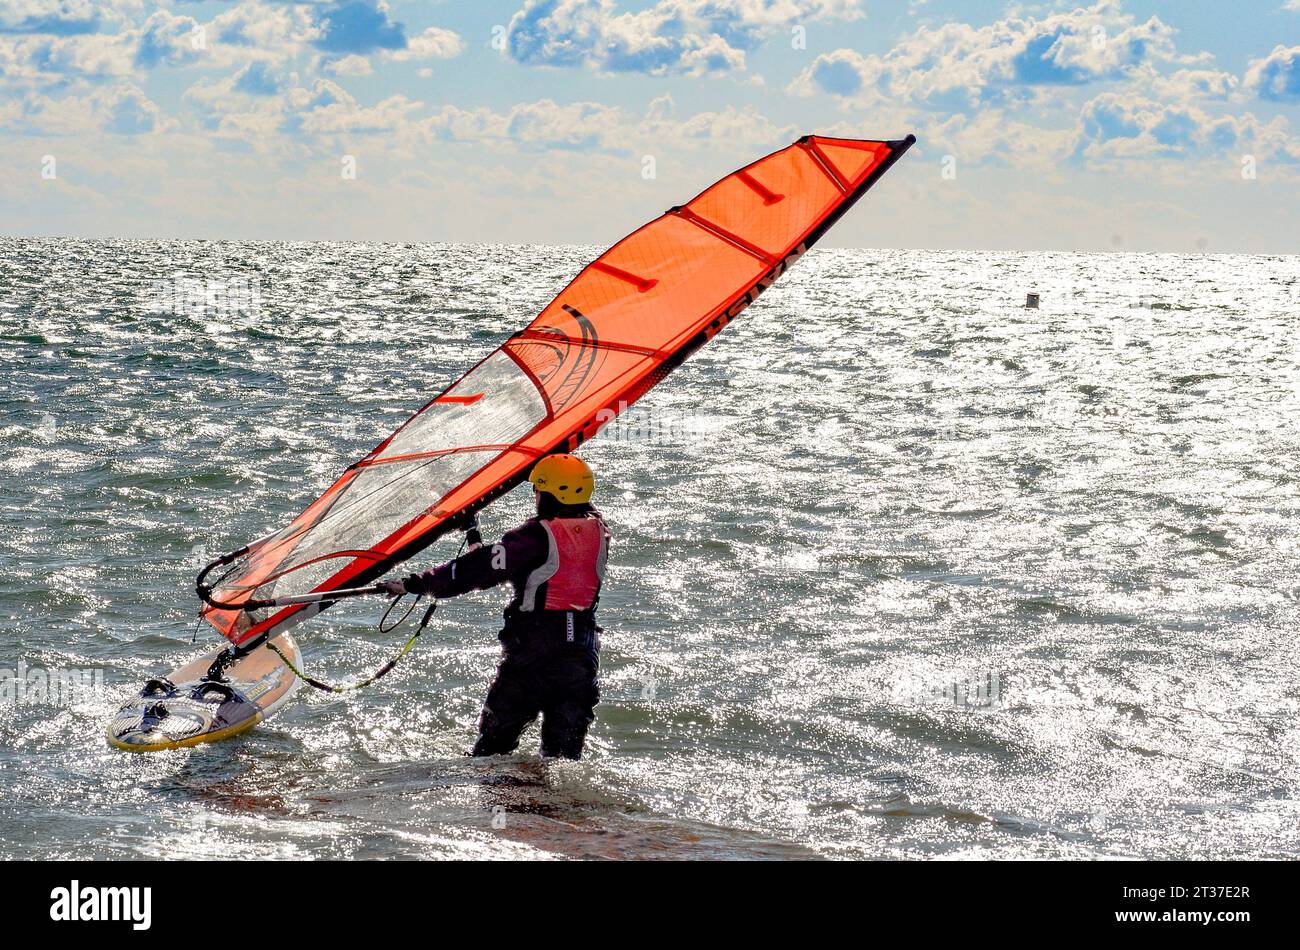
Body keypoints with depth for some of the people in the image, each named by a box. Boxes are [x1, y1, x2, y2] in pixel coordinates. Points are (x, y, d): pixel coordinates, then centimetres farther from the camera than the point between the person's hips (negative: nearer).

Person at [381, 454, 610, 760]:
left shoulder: (537, 536, -16)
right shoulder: (597, 529, 2)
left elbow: (481, 569, -19)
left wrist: (414, 584, -15)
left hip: (534, 646, -5)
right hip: (583, 645, 5)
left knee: (497, 735, 7)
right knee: (565, 745, 11)